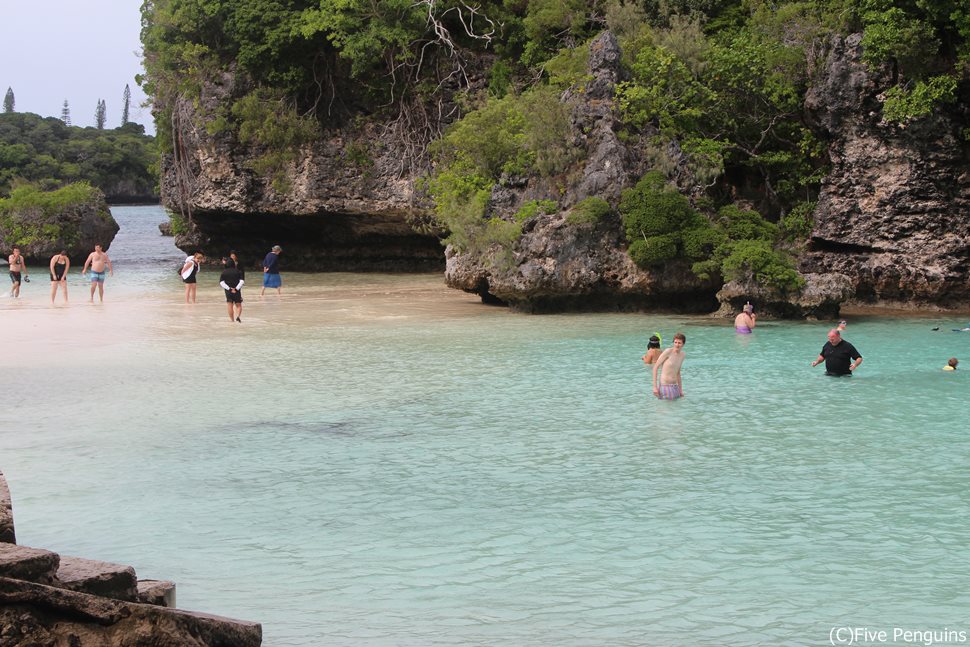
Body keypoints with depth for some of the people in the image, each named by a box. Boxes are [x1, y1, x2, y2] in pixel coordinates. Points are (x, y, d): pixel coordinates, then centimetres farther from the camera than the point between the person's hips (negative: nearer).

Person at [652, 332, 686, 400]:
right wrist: (655, 387, -15)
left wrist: (680, 390, 20)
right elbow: (655, 367, -10)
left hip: (675, 387, 7)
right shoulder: (668, 352, -11)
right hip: (665, 386, -7)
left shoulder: (682, 354, 10)